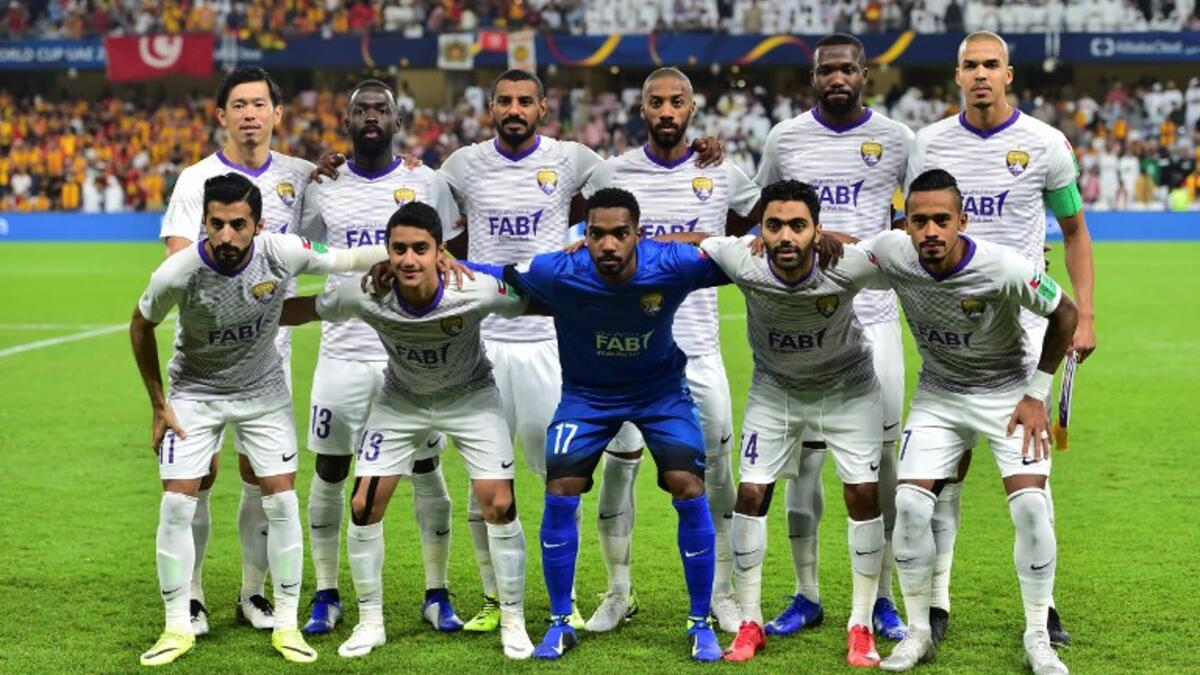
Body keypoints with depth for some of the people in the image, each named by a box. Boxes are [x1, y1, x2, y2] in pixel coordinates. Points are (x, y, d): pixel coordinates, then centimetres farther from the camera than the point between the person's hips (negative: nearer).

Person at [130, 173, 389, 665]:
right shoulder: (178, 274, -27)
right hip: (195, 391, -1)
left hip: (263, 389, 1)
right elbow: (141, 326, -7)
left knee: (281, 500, -4)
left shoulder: (282, 254, -25)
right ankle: (178, 627, 6)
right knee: (177, 504, -8)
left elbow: (346, 260, -7)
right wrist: (159, 404, -5)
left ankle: (286, 624, 8)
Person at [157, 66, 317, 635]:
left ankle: (254, 591, 17)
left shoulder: (298, 176, 6)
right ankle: (190, 596, 6)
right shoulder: (196, 179, -3)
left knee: (262, 471, 6)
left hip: (268, 347, 3)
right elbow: (177, 262, -10)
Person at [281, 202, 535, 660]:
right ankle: (370, 623, 13)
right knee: (364, 506, -6)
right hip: (401, 399, 2)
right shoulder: (364, 296, -30)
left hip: (470, 396, -2)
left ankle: (513, 623, 8)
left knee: (499, 505, -11)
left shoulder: (477, 292, -35)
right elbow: (306, 309, -12)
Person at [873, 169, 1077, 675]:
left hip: (1007, 392, -3)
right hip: (938, 394, 3)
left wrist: (1037, 394, -9)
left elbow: (1065, 314, -11)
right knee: (910, 504, -11)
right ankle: (918, 632, 6)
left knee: (1030, 505, -16)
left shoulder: (1005, 269, -29)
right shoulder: (891, 254, -21)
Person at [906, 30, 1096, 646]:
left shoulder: (1044, 144, -1)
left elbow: (1074, 230, 8)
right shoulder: (929, 145, 4)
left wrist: (1085, 316, 1)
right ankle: (936, 601, 8)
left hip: (1023, 323, -1)